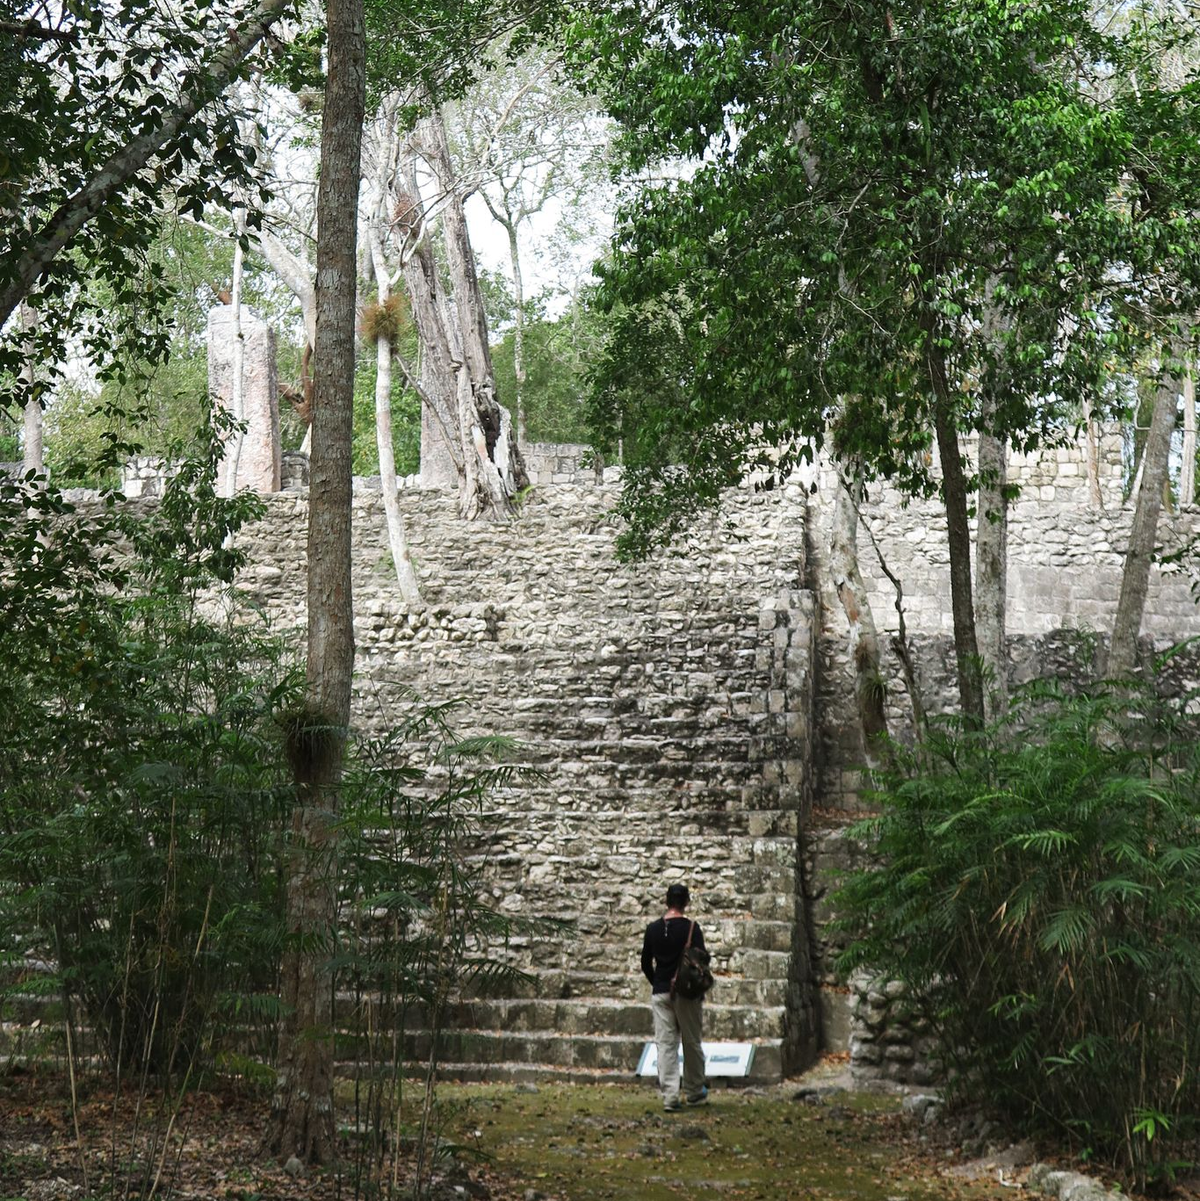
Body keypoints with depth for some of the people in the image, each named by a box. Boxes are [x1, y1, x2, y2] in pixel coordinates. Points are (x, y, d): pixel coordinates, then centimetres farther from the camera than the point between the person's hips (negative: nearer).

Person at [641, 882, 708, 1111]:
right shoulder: (691, 928, -9)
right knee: (692, 1043, 10)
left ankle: (670, 1096, -4)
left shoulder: (653, 929, 4)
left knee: (665, 1045, 2)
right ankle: (694, 1092, 19)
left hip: (660, 993, 3)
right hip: (687, 994, -3)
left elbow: (645, 964, 9)